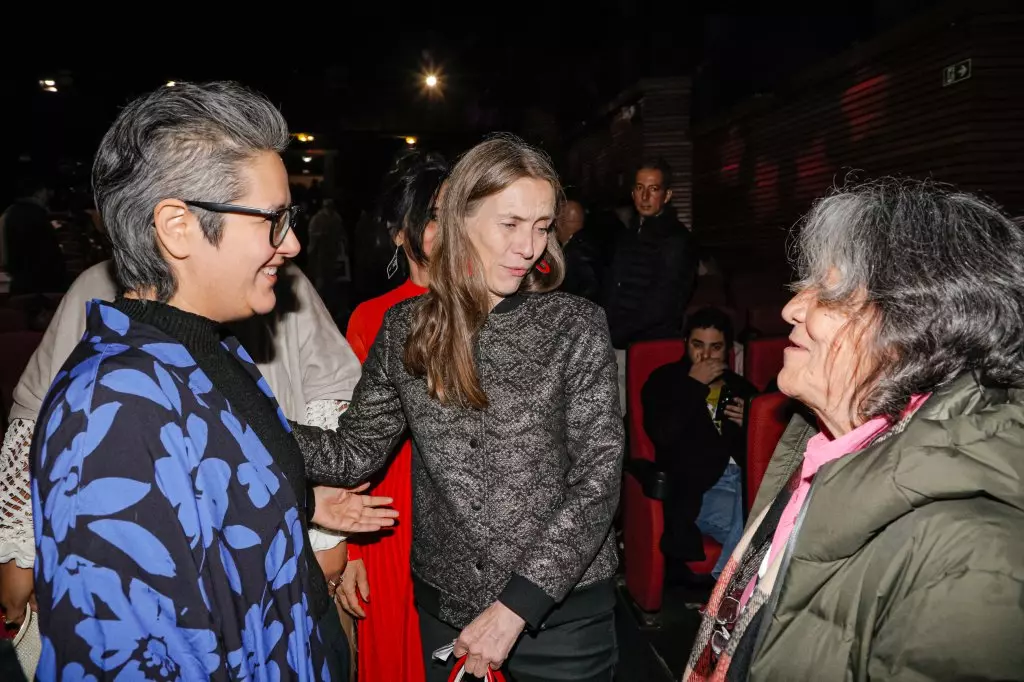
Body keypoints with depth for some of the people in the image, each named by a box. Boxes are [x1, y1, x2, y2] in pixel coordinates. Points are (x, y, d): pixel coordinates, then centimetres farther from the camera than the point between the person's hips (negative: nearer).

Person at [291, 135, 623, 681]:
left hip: (561, 608, -2)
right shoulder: (405, 329, -3)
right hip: (445, 602, 2)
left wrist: (517, 605, -18)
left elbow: (598, 476, -13)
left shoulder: (575, 326, -10)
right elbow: (355, 453, -1)